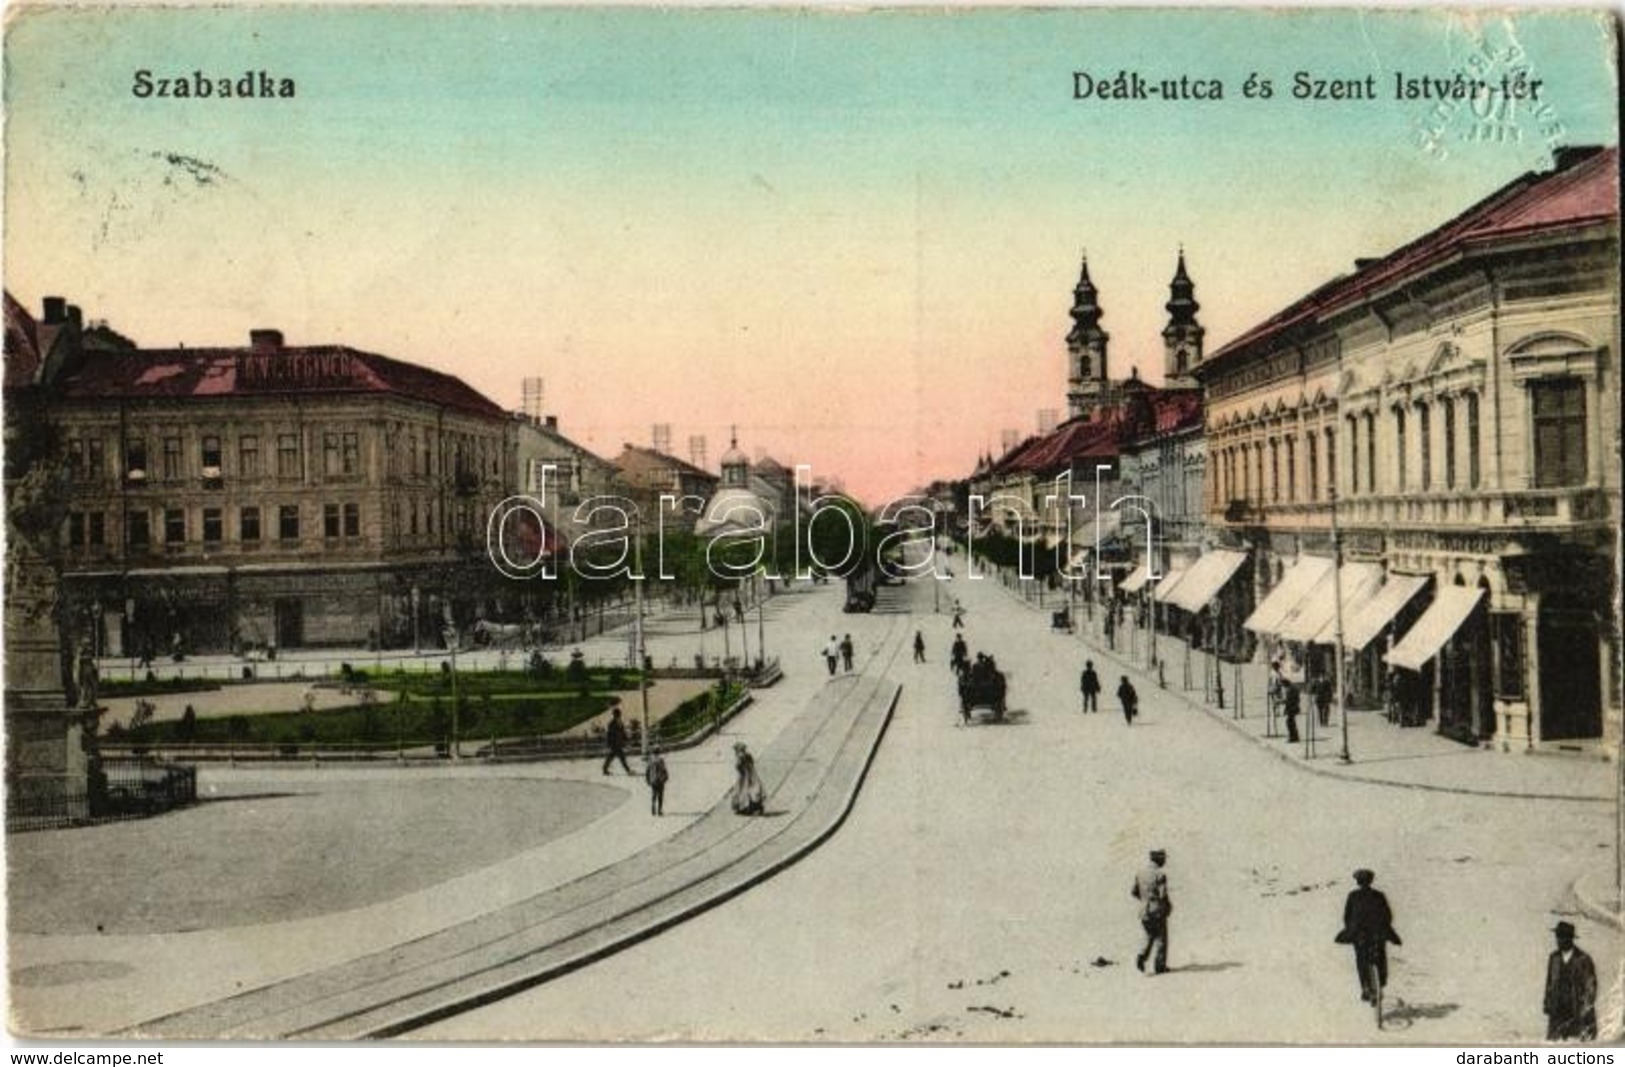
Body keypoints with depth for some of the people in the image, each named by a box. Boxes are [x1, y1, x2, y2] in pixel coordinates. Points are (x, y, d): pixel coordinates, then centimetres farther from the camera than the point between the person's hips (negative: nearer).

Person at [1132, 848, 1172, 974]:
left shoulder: (1140, 874, 4)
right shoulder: (1160, 875, -16)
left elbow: (1134, 892, 8)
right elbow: (1163, 895, -20)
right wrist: (1169, 905, 0)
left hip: (1144, 912, 6)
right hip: (1158, 911, -6)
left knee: (1150, 937, 19)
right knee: (1161, 939, 8)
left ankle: (1142, 957, -2)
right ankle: (1159, 966, 9)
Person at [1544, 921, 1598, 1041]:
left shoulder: (1583, 959, -8)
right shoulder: (1554, 958, 8)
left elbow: (1590, 987, -4)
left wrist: (1585, 1011, -8)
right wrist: (1547, 1004, 9)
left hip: (1578, 1012, -4)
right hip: (1557, 1011, 4)